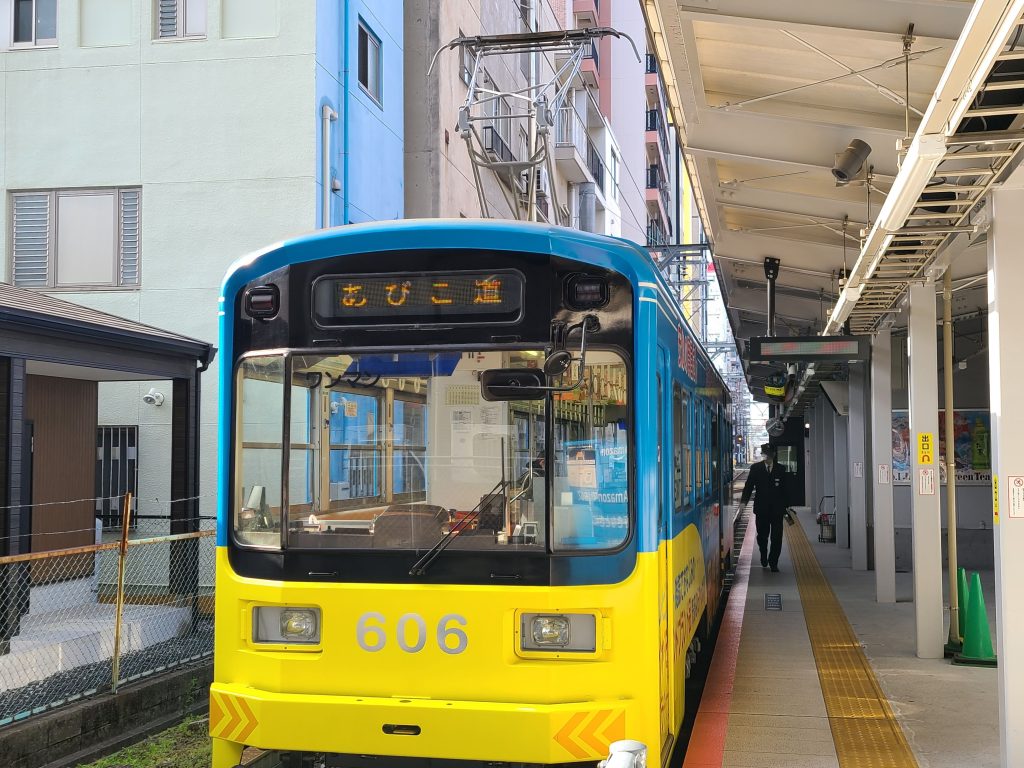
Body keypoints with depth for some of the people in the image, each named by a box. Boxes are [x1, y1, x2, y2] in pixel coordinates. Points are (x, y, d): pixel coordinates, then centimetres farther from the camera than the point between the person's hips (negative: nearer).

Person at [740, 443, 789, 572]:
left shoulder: (780, 469, 5)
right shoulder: (755, 468, 2)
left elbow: (784, 489, 8)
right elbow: (749, 485, -2)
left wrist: (785, 507, 7)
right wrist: (744, 500, -17)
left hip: (777, 509, 0)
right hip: (761, 508, 0)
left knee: (776, 537, -1)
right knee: (762, 536, 9)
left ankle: (773, 562, 8)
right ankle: (764, 558, 32)